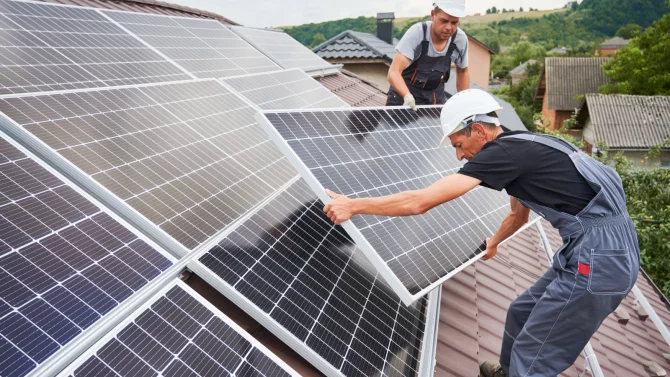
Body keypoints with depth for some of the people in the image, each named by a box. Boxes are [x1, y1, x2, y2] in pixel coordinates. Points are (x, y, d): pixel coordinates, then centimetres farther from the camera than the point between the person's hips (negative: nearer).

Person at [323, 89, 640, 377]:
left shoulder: (504, 151, -17)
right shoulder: (519, 148, 12)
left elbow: (419, 202, -21)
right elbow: (518, 215, 30)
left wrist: (353, 206, -11)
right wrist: (494, 242, 48)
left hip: (599, 258, -10)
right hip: (599, 247, 10)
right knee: (520, 315, 24)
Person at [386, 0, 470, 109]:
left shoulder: (460, 39, -14)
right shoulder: (417, 33, -25)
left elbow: (462, 71, 5)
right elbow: (394, 71, -34)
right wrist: (408, 97, -51)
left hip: (435, 97, 3)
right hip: (404, 91, -3)